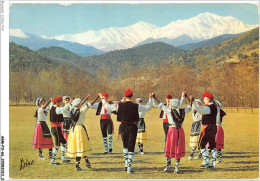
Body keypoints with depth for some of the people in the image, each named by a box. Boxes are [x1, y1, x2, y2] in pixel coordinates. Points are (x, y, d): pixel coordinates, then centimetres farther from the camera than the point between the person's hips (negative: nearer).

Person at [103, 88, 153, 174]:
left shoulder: (119, 105, -5)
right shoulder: (136, 106, -9)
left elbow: (108, 107, 5)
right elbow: (147, 107, 4)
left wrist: (103, 99, 21)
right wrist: (150, 98, 20)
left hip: (123, 127, 2)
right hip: (132, 127, -2)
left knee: (125, 145, 23)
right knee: (131, 147, 3)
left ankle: (126, 164, 22)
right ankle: (129, 168, 2)